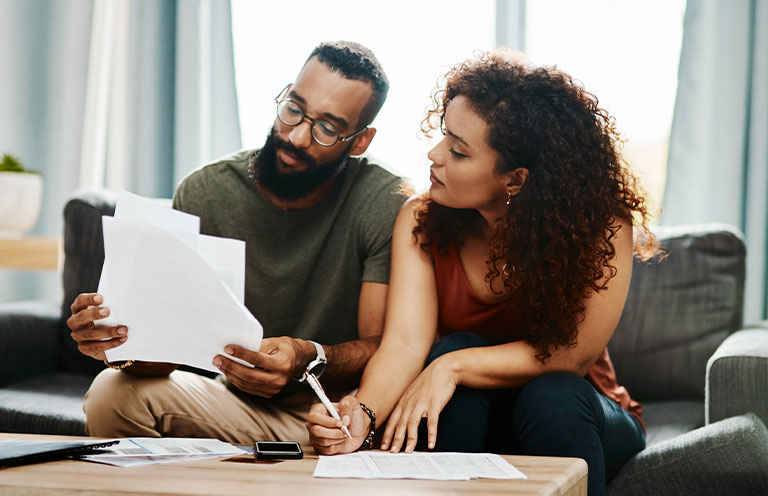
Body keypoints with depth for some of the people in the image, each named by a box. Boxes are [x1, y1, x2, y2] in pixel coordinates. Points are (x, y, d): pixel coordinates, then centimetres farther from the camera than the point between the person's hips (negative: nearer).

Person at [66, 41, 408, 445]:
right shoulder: (205, 193, -7)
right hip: (239, 407, 2)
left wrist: (310, 359, -37)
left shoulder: (387, 204, -14)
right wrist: (126, 339, -34)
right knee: (113, 393, -22)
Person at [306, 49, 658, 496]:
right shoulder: (421, 222, -12)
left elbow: (571, 354, -24)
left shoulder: (601, 225, -22)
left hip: (570, 412, -1)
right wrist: (363, 415, -42)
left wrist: (454, 367, -32)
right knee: (453, 347, -29)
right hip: (470, 415, 2)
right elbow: (405, 341, -22)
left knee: (552, 396, -34)